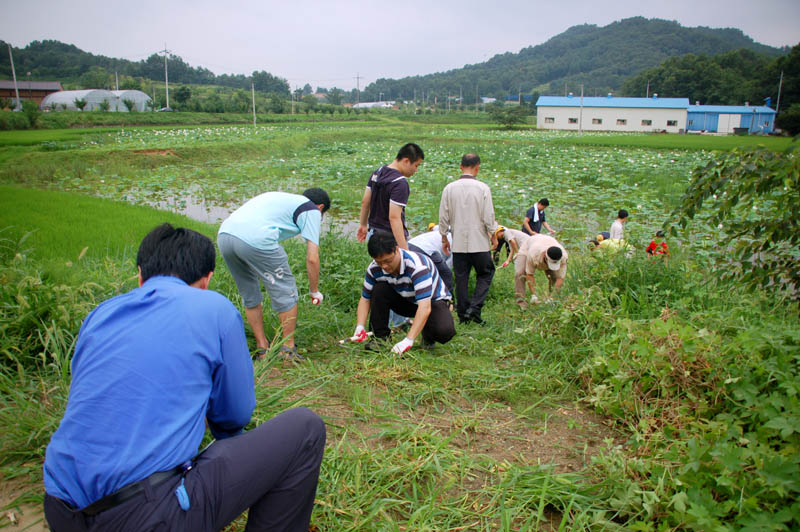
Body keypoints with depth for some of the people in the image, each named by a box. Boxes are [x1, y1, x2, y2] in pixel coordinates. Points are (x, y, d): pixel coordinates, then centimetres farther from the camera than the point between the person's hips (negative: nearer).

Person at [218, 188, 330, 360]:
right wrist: (314, 291, 20)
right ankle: (288, 349, 18)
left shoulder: (281, 198, 34)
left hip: (223, 234, 8)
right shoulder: (312, 210, 13)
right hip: (255, 240, -8)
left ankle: (262, 349, 30)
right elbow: (312, 259, 6)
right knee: (286, 294, 10)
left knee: (250, 297, 22)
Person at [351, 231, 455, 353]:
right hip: (405, 301, 4)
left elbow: (425, 307, -42)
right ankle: (381, 337, -8)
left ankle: (428, 336, 3)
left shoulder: (417, 265, -36)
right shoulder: (374, 268, -18)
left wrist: (408, 340, -48)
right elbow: (365, 298, -6)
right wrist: (360, 327, -23)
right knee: (379, 289, -24)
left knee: (444, 332, -34)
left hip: (433, 300, -4)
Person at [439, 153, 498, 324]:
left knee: (461, 278, 9)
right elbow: (489, 217, -7)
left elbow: (443, 217, 3)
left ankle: (463, 314, 14)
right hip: (479, 242, -2)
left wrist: (444, 238, 14)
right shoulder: (482, 188, -8)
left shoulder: (449, 188, 0)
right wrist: (494, 235, 8)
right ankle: (474, 307, -2)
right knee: (485, 274, 13)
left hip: (458, 243, 3)